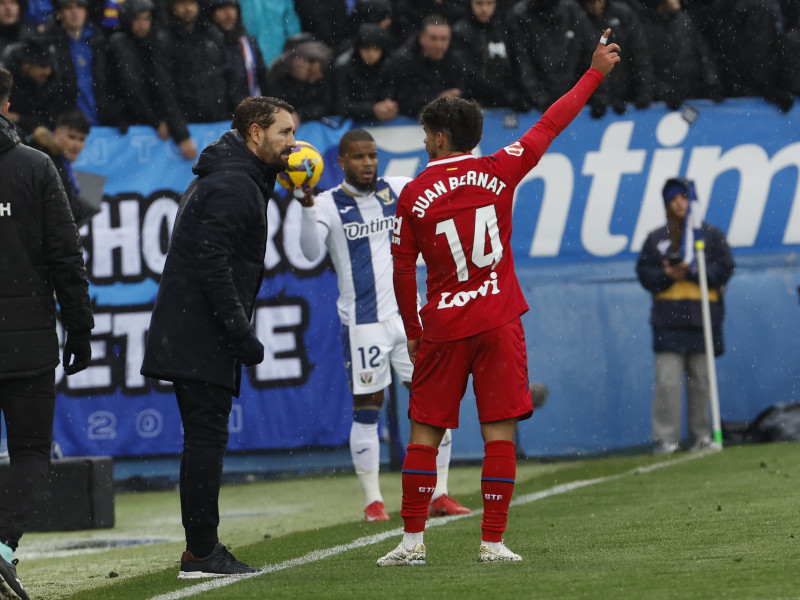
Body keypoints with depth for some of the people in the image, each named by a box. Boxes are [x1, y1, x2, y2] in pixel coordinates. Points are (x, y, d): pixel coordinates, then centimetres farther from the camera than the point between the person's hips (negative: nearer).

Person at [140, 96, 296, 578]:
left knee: (205, 439, 13)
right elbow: (210, 263, -23)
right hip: (201, 337, -11)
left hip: (192, 335, 11)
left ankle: (203, 547, 17)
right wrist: (241, 333, -21)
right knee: (207, 438, -8)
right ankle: (202, 553, -7)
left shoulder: (237, 180, 20)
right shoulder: (233, 186, -15)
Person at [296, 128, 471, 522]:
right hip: (362, 322, -4)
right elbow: (311, 251, -19)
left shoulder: (399, 191, 7)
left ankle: (439, 495, 8)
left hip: (407, 313, 4)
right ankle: (373, 501, 10)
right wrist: (307, 205, -34)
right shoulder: (328, 205, -5)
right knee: (366, 411, 0)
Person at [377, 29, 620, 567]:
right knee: (500, 431, 1)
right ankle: (493, 541, -1)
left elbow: (402, 270, 1)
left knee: (425, 432, 7)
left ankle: (414, 539, 5)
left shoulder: (414, 195, -2)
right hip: (498, 321, 0)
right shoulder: (498, 172, -1)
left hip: (442, 329, 0)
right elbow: (551, 125, 7)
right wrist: (596, 73, 18)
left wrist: (412, 332, 12)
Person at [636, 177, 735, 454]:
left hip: (702, 316, 0)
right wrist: (667, 276, -12)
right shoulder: (656, 239, 12)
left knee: (701, 379, 2)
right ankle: (665, 437, -9)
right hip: (668, 320, 0)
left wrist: (692, 273, -12)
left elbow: (724, 267, 0)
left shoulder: (711, 235, 9)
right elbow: (644, 271, 6)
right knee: (667, 379, -9)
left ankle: (702, 435, 11)